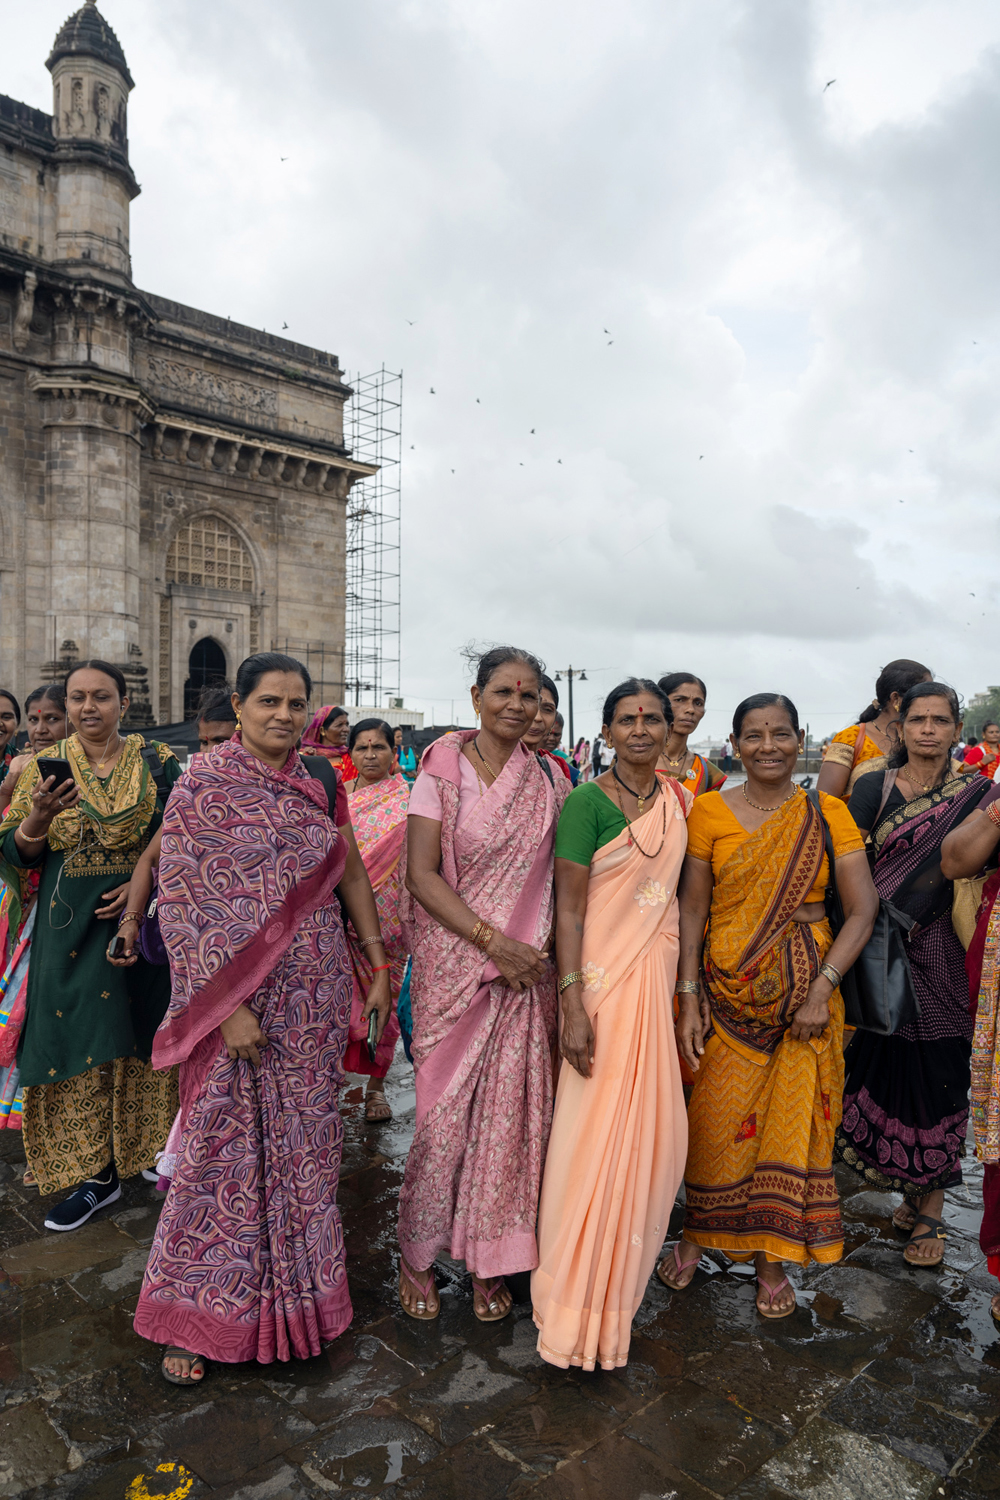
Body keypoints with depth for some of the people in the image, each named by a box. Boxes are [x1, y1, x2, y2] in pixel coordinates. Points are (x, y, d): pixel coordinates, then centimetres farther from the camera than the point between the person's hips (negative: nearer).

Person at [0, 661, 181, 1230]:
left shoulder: (157, 762, 0)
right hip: (70, 926, 1)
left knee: (140, 1034, 7)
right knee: (78, 1040, 3)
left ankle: (150, 1147, 27)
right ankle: (94, 1175, 17)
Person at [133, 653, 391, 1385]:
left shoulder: (320, 785, 6)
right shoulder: (204, 784, -9)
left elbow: (351, 872, 12)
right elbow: (180, 905, -12)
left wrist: (379, 965, 7)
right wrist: (227, 1006, -16)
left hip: (316, 992, 4)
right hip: (232, 994, -4)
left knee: (306, 1142, 14)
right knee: (223, 1146, 5)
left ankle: (300, 1289, 35)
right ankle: (197, 1319, 27)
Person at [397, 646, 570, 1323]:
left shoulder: (548, 782, 5)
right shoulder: (442, 772, -4)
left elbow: (561, 878, 9)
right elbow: (421, 874, -8)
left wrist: (534, 950, -3)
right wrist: (492, 939, -15)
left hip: (525, 969, 3)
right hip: (453, 964, -2)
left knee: (510, 1111, 7)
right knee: (444, 1110, 3)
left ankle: (491, 1260, 27)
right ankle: (417, 1256, 26)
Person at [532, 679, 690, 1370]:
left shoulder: (680, 800, 7)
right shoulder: (587, 801, -12)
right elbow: (568, 908, -14)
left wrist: (686, 985, 12)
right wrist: (573, 1004, -19)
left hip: (659, 975, 6)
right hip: (603, 976, -6)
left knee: (654, 1128, 13)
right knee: (597, 1129, 0)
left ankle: (622, 1277, 38)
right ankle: (579, 1303, 20)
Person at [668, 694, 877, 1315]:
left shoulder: (828, 815, -1)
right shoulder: (711, 811, -3)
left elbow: (863, 911, -4)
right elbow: (692, 908, -2)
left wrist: (821, 990, -12)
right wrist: (688, 997, -6)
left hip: (804, 990, 1)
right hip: (727, 990, 0)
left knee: (793, 1120, 7)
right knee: (716, 1119, 6)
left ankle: (773, 1257, 28)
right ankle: (698, 1232, 33)